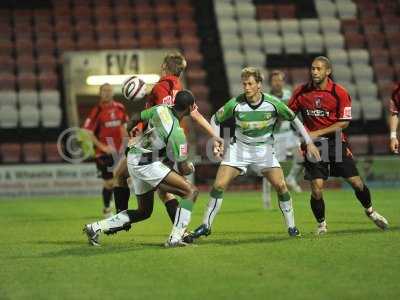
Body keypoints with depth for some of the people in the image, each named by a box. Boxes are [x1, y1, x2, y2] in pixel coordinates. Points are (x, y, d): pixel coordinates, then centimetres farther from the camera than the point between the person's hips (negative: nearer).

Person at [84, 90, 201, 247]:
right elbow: (184, 169, -11)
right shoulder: (178, 133, -19)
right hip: (146, 164, -9)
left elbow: (136, 118, 14)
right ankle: (174, 239, -17)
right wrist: (190, 167, 12)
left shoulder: (161, 109, -1)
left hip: (133, 157, 9)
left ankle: (95, 228, 19)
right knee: (191, 190, -12)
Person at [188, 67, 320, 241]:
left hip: (264, 150, 0)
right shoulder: (235, 104, -14)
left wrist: (309, 142, -1)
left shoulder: (273, 103, -15)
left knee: (280, 185, -14)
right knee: (219, 185, -11)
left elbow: (294, 119, 0)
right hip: (239, 148, 0)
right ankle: (206, 226, 1)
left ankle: (291, 226, 3)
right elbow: (216, 119, 2)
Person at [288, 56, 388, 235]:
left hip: (335, 142, 0)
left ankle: (370, 211, 29)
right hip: (313, 145, 1)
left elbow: (344, 122, -9)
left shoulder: (339, 92, -8)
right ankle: (321, 224, 12)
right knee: (316, 188, -10)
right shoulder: (301, 92, -1)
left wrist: (317, 133, -15)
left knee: (356, 182, 1)